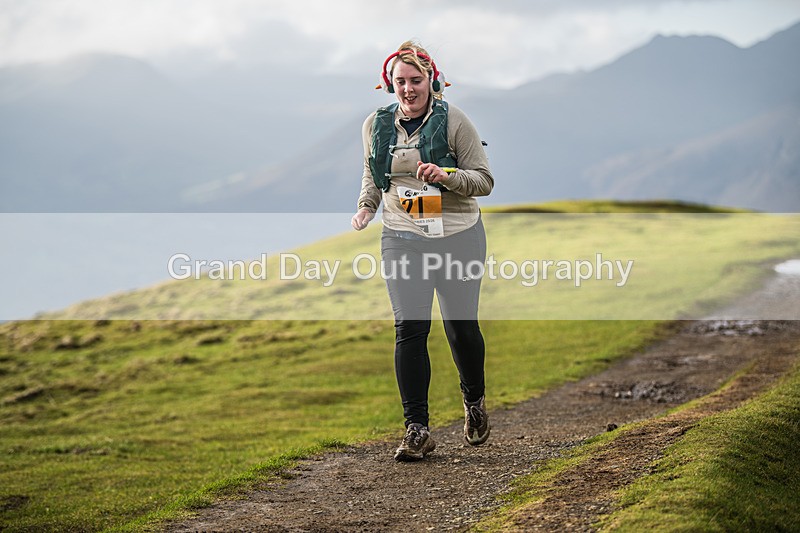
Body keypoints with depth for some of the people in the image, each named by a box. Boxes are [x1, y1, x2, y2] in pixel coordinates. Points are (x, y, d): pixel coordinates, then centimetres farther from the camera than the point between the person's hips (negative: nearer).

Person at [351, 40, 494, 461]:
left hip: (458, 237, -2)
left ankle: (474, 400, 35)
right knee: (409, 328, -9)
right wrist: (365, 208, 1)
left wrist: (447, 176, -23)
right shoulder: (376, 125, 5)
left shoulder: (453, 120, -6)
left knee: (461, 327, 5)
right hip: (402, 240, 2)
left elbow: (484, 181, -5)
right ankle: (416, 430, -4)